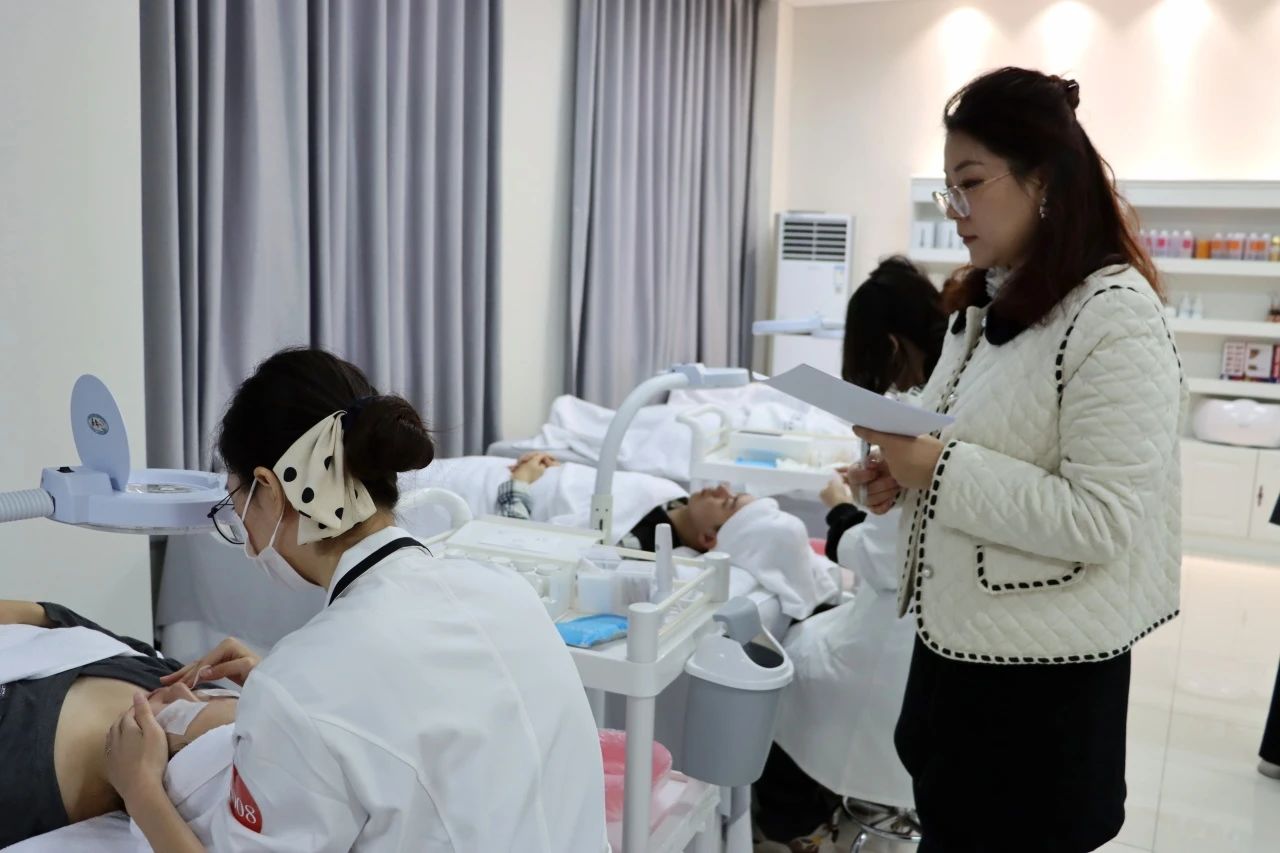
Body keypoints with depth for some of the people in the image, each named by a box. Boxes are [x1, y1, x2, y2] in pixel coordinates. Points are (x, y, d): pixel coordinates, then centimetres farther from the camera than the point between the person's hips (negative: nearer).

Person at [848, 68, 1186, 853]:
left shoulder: (1115, 318, -18)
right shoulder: (987, 302, 9)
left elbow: (1103, 522, -23)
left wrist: (938, 470, -25)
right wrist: (905, 472, 1)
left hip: (1041, 671, -8)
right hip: (959, 639, 8)